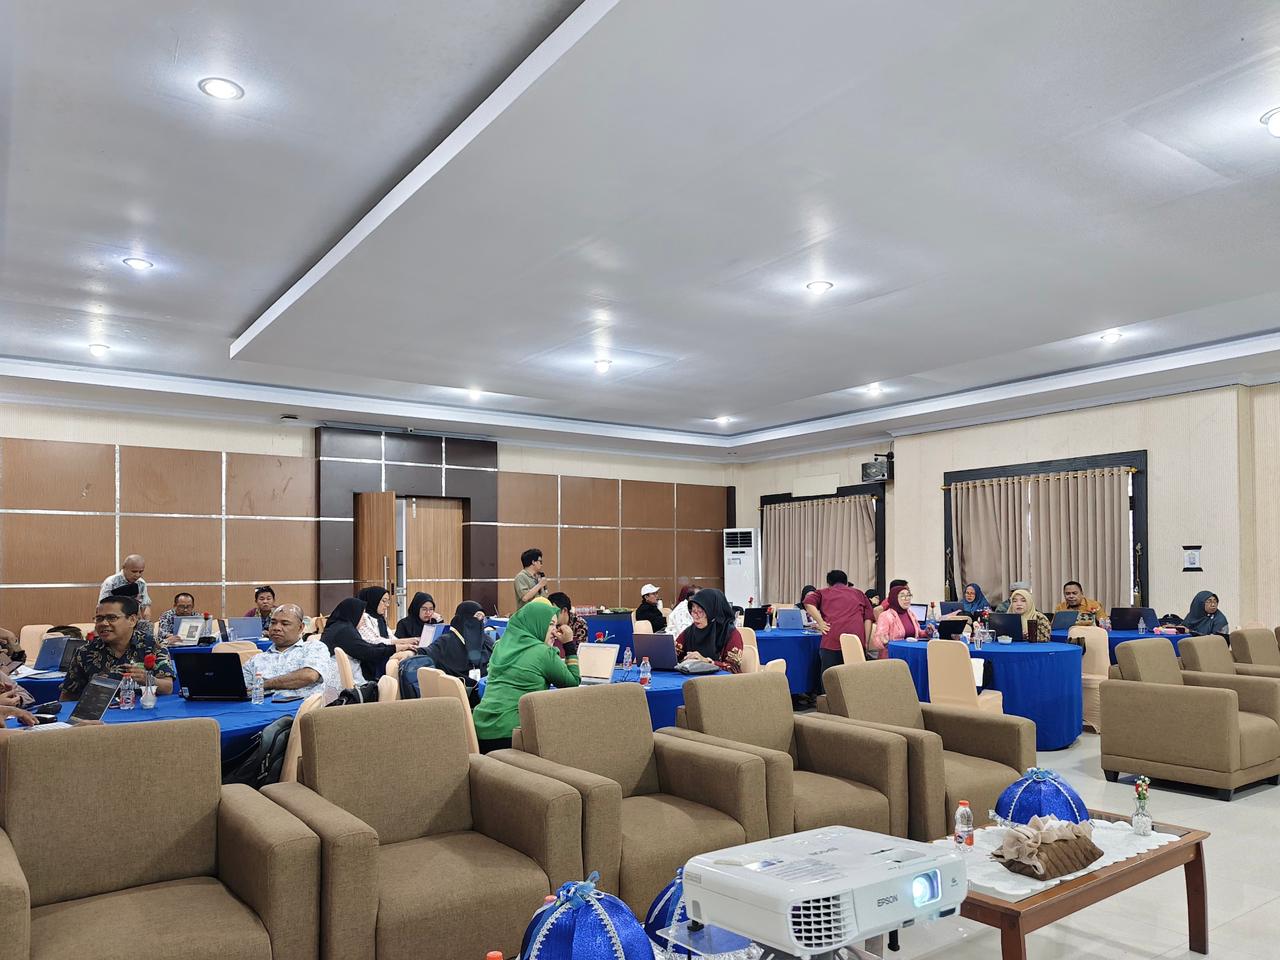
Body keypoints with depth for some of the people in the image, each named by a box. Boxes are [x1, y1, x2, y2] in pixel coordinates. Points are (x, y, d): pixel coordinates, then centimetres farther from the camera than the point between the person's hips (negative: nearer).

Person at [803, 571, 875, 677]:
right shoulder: (859, 594, 25)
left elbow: (808, 602, -2)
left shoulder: (823, 592, 19)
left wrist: (820, 622, -1)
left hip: (831, 641, -1)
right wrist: (865, 642, 9)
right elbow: (868, 618, 13)